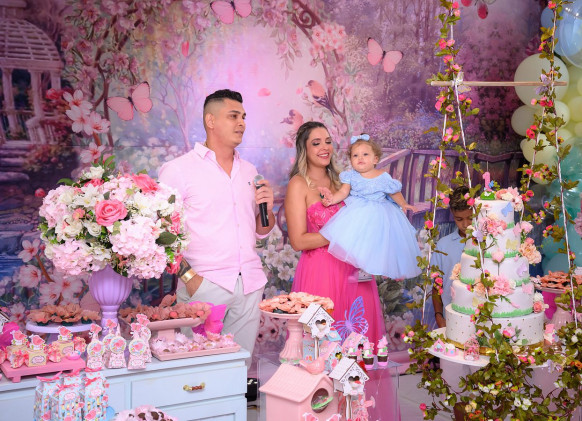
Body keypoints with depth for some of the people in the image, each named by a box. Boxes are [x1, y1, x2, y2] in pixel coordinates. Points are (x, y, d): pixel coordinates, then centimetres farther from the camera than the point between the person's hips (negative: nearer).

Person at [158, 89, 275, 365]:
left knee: (241, 365, 8)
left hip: (250, 285, 5)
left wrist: (267, 209, 0)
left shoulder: (249, 171, 15)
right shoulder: (179, 169, -3)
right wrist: (188, 276, -16)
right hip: (204, 286, -5)